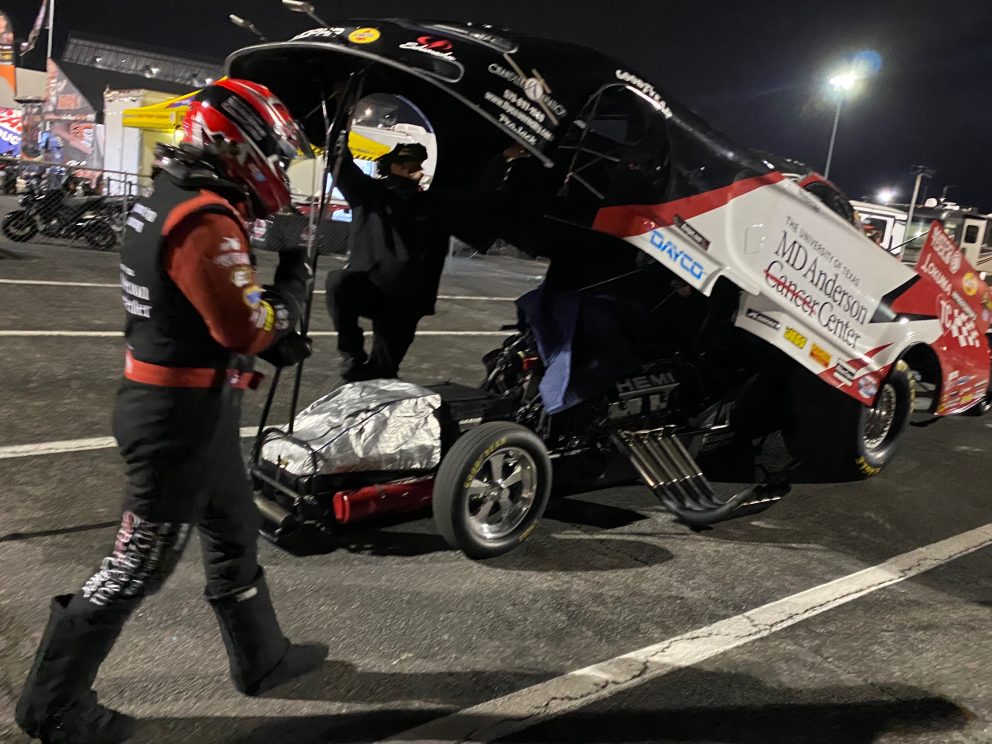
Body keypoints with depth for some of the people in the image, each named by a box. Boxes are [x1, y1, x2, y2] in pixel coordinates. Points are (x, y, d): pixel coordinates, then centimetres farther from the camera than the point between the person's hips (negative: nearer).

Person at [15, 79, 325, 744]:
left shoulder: (170, 201, 11)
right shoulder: (207, 220, -22)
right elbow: (246, 326, -25)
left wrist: (273, 341, 5)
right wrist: (294, 284, -8)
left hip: (191, 407, 10)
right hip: (184, 416, -10)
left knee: (234, 535, 21)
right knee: (140, 565, 4)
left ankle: (263, 659, 38)